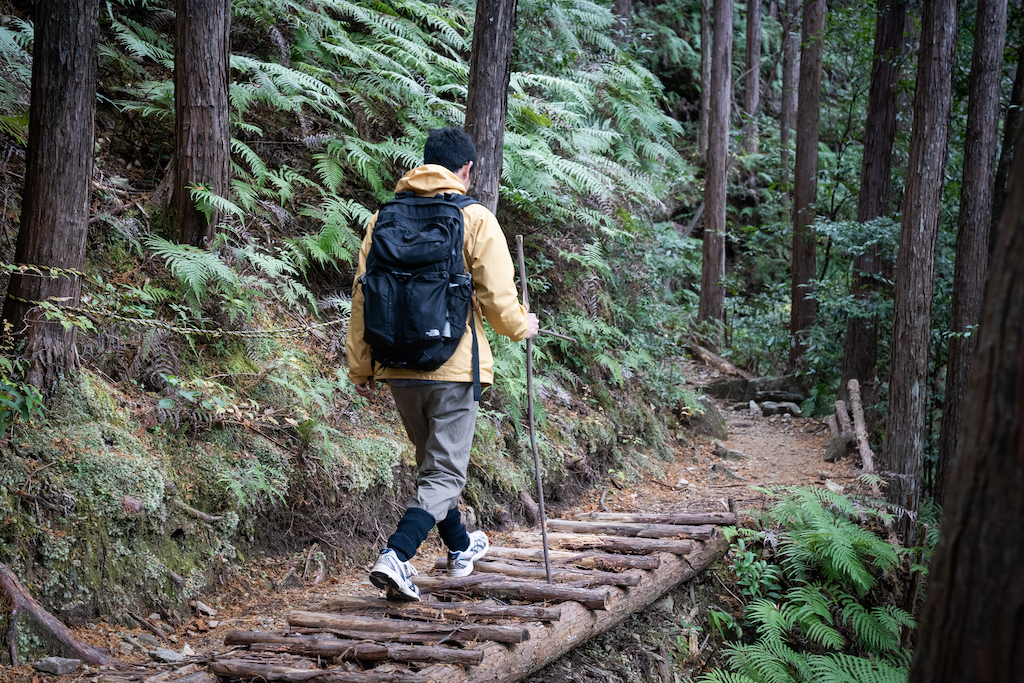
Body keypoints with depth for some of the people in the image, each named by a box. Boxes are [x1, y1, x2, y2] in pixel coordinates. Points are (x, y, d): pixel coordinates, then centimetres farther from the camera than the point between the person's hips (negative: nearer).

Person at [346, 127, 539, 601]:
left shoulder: (385, 218, 5)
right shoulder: (476, 220, -7)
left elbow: (363, 296, 5)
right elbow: (498, 300, -9)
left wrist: (361, 367, 11)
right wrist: (523, 326, 13)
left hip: (398, 367, 5)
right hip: (454, 367, -5)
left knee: (432, 460, 23)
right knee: (444, 473, 1)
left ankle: (460, 548, 39)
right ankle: (395, 556, -18)